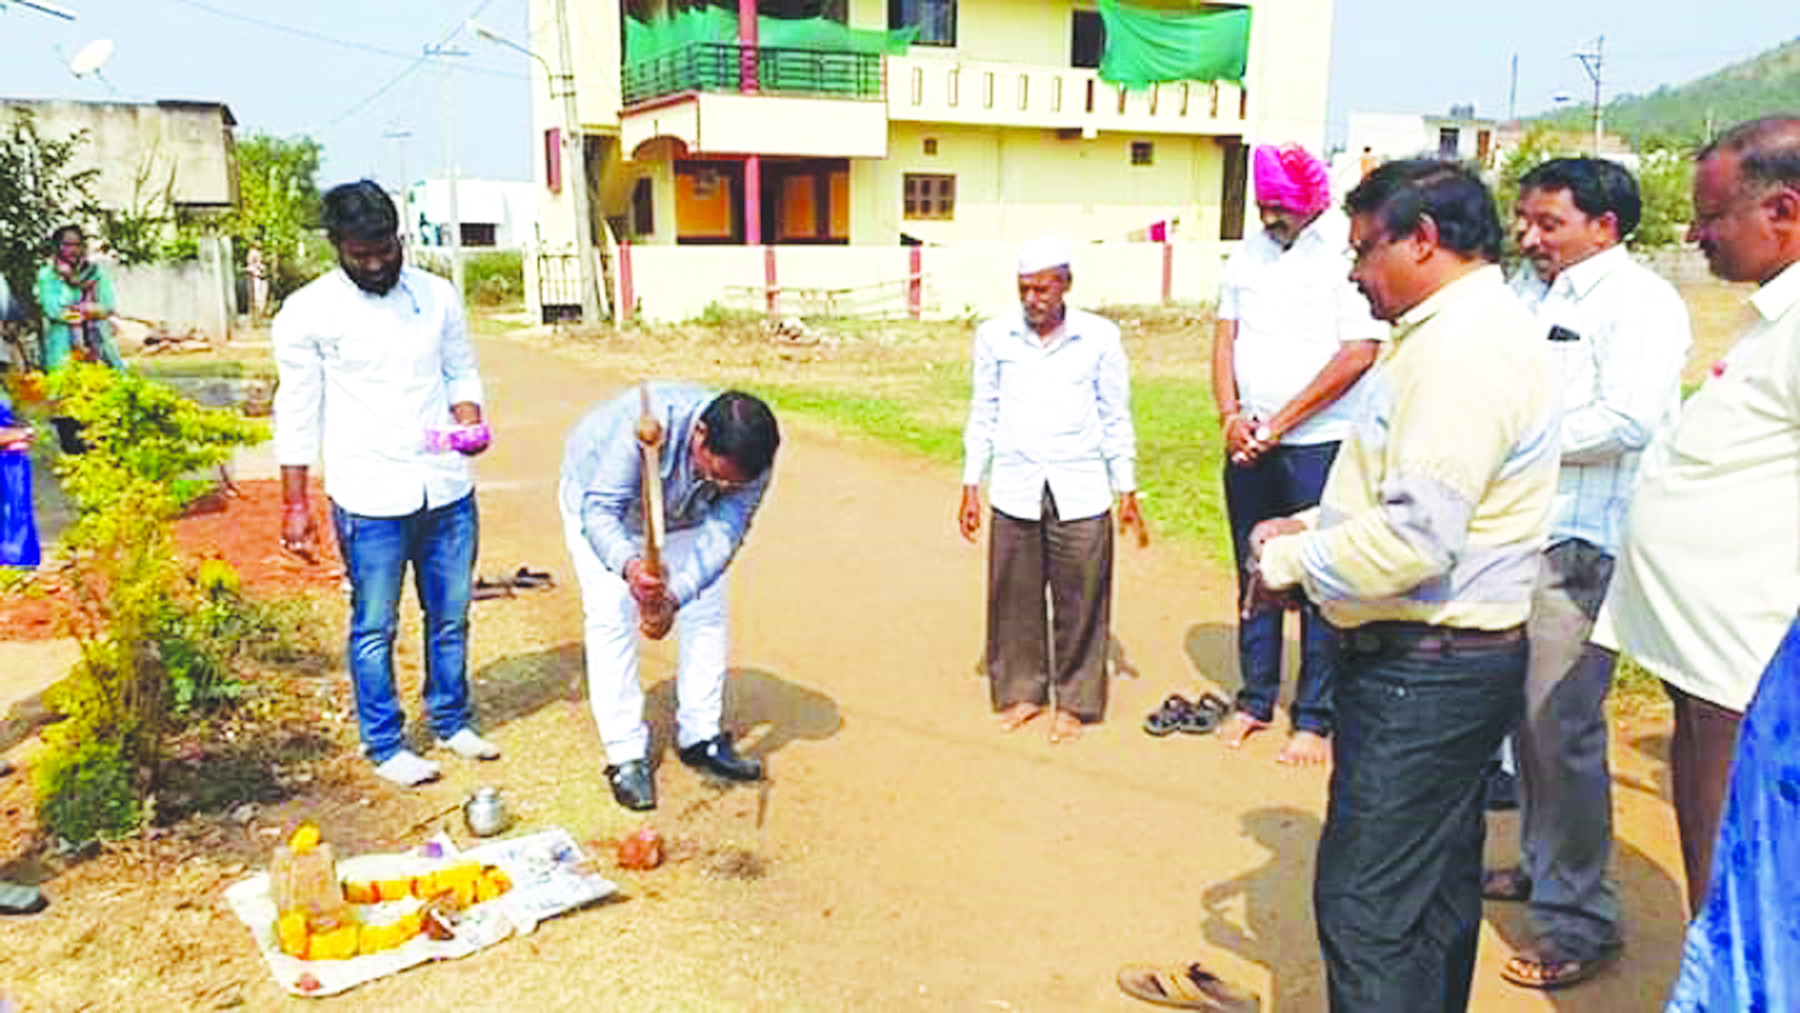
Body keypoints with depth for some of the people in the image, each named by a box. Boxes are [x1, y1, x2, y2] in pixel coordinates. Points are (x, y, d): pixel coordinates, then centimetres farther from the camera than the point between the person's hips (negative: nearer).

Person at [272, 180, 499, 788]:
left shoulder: (437, 296, 6)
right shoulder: (308, 313, -4)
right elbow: (297, 412, -1)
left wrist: (469, 421, -6)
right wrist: (295, 503, -3)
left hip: (448, 488, 4)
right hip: (370, 498, -3)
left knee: (451, 617, 14)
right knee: (375, 628, 6)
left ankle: (452, 722, 32)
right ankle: (384, 745, 22)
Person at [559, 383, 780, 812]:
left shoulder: (750, 461, -32)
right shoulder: (648, 423, -45)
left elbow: (722, 536, -32)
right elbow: (599, 512, -41)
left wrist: (674, 595, -47)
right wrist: (628, 565, -61)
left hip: (682, 515, 4)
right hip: (597, 498, -3)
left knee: (707, 611, -1)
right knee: (612, 616, -12)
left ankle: (700, 738, 14)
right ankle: (626, 756, -4)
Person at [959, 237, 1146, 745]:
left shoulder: (1101, 337, 1)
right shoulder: (994, 336, 4)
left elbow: (1116, 418, 7)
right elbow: (982, 414, 10)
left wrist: (1127, 492, 6)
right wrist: (970, 487, 8)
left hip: (1082, 494, -1)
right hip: (1015, 492, 1)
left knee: (1080, 600, 2)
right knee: (1014, 597, 4)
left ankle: (1074, 701, 18)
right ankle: (1021, 690, 22)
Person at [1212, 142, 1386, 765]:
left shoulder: (1349, 252, -9)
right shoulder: (1250, 252, 11)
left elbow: (1358, 354, -15)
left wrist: (1278, 423, -13)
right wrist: (1231, 416, -3)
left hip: (1319, 444, -6)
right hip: (1248, 446, 6)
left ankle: (1315, 719, 12)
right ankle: (1254, 700, 25)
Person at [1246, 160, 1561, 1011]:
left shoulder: (1463, 348, -21)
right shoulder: (1468, 329, 14)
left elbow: (1416, 536, -28)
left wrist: (1288, 561, -14)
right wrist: (1311, 524, 10)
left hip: (1422, 672, -11)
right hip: (1455, 659, 11)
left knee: (1365, 908, -3)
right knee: (1435, 889, 22)